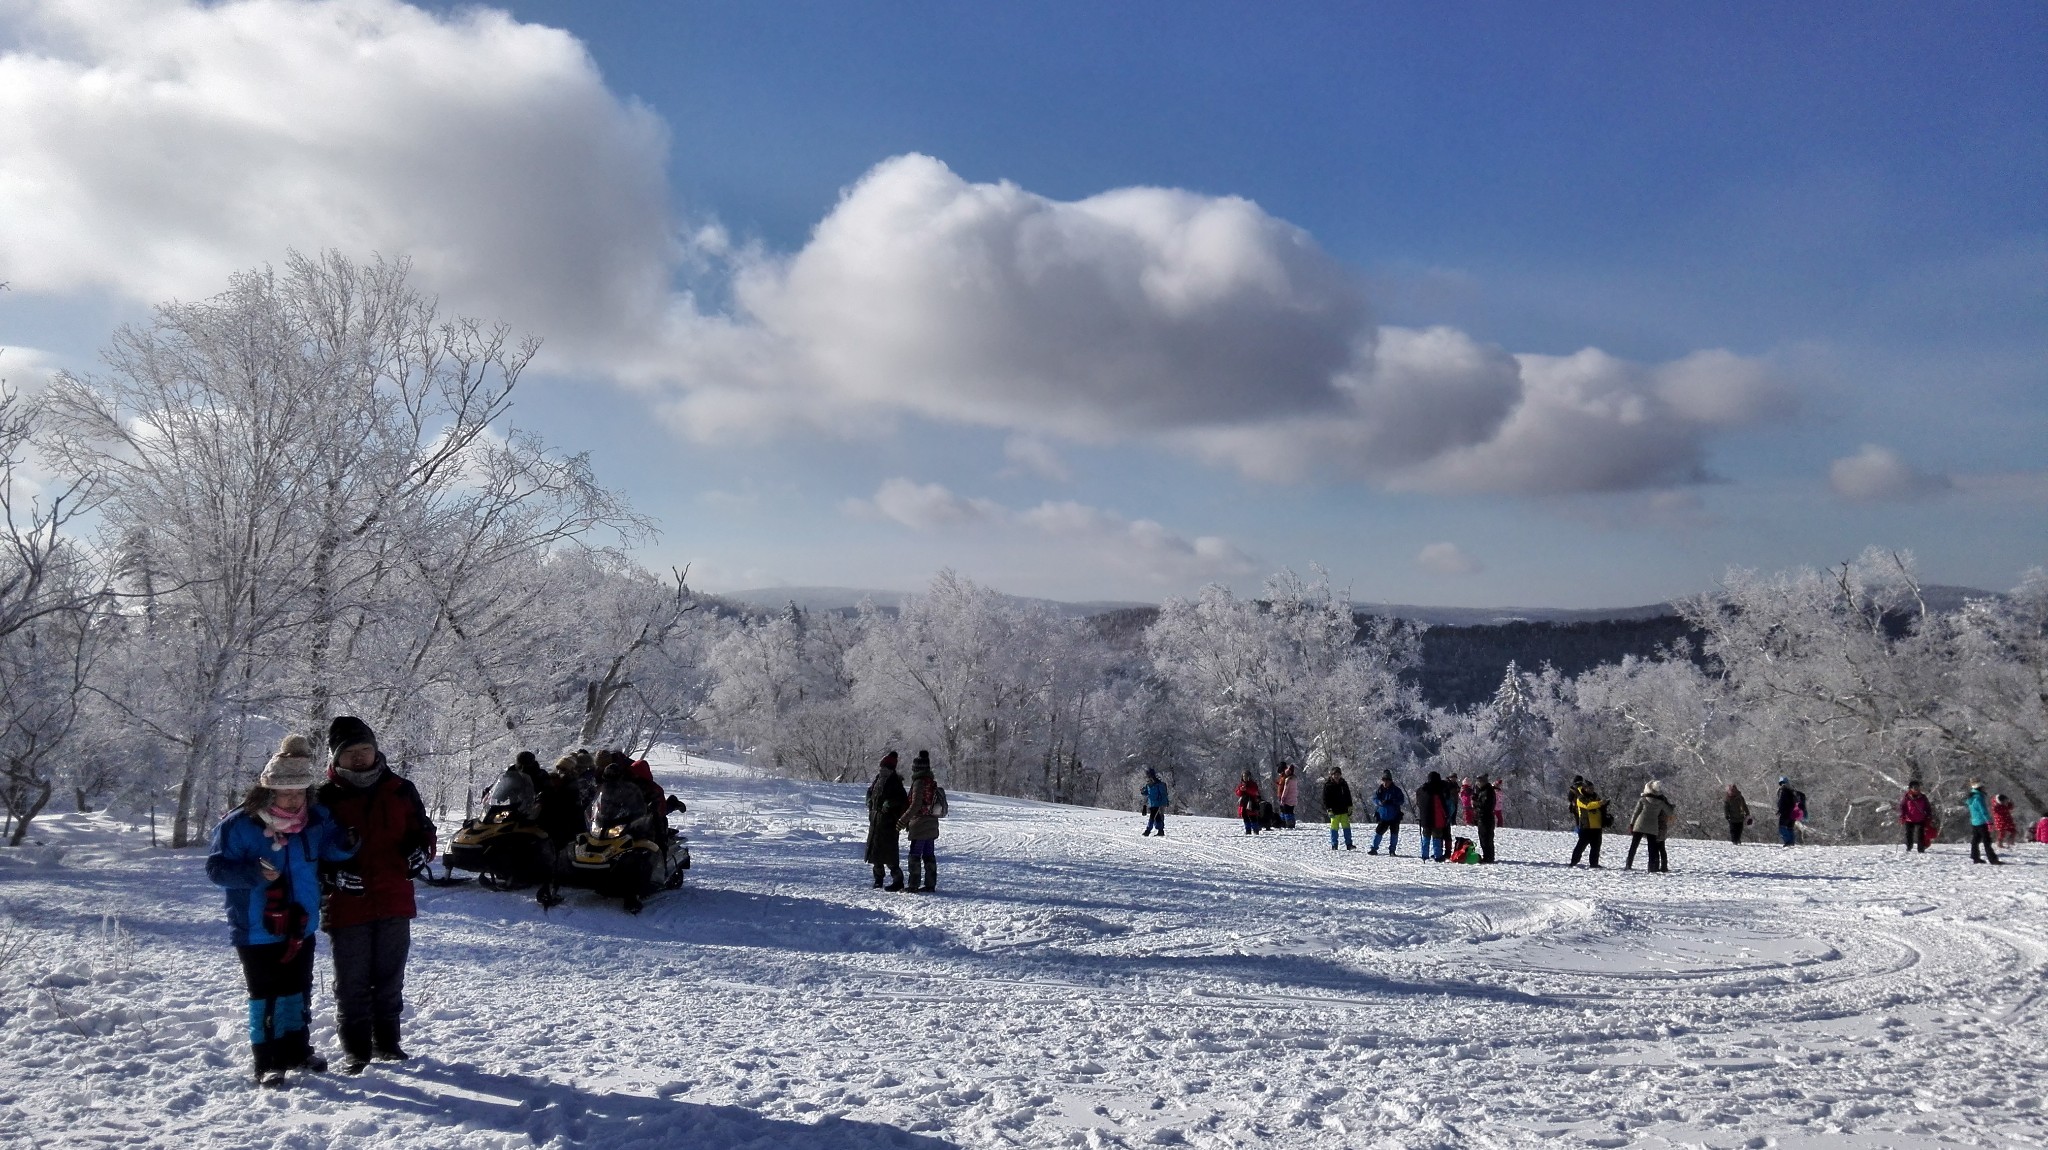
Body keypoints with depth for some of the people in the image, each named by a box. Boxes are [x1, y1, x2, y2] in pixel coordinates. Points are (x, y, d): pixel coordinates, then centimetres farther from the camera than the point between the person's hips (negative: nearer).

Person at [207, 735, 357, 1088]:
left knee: (298, 991, 17)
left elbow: (330, 849, 10)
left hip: (300, 925, 5)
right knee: (265, 995, 0)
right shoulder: (239, 824, -16)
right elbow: (215, 867, -14)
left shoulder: (315, 819, -4)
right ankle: (267, 1061, 13)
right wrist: (254, 872, -30)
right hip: (257, 930, -5)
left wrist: (344, 844, -13)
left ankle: (297, 1049, 33)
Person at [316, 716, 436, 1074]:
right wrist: (334, 872, -19)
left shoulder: (401, 790, 5)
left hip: (394, 901, 3)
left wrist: (420, 851, -7)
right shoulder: (326, 797, -3)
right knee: (352, 981, 6)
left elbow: (422, 827, 15)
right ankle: (356, 1048, 18)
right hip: (347, 905, -2)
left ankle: (387, 1041, 27)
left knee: (390, 977, 14)